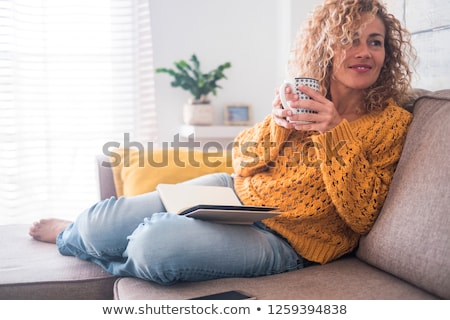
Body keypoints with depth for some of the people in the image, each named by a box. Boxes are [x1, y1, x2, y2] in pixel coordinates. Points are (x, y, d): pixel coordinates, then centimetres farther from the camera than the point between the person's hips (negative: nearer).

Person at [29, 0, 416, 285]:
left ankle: (71, 238, 7)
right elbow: (242, 163, 7)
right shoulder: (305, 97, 5)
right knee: (101, 222, -10)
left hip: (284, 240, -4)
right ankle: (78, 231, 30)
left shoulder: (391, 123, -7)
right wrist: (275, 123, -14)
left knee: (156, 244, -29)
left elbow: (360, 217, -12)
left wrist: (338, 133, -23)